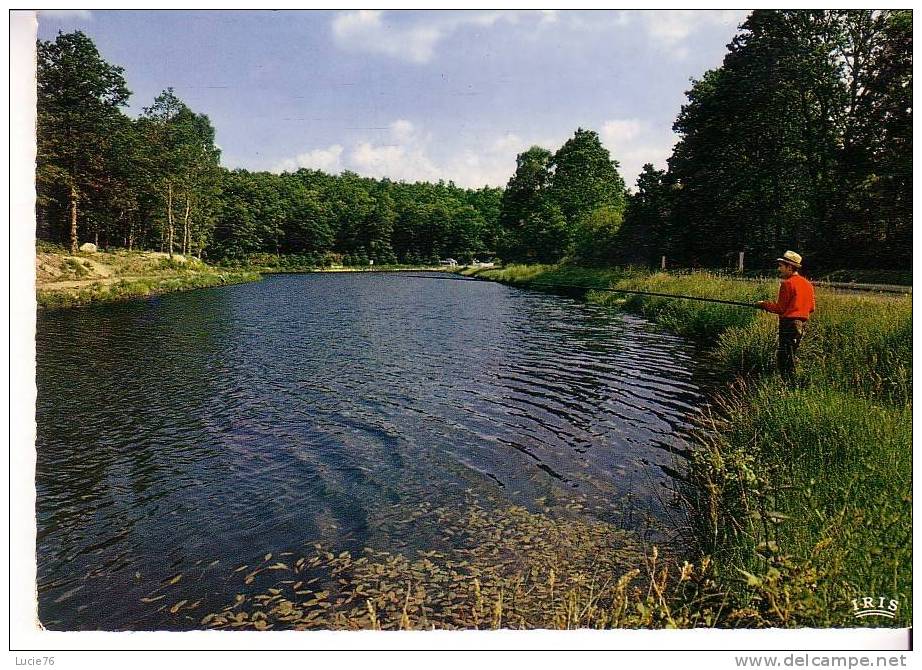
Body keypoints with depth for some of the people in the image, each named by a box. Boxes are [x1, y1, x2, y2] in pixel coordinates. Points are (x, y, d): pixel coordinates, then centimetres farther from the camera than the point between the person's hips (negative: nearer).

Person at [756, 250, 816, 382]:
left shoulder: (787, 283, -12)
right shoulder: (807, 283, 12)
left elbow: (780, 309, -12)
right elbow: (811, 308, 15)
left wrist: (764, 304, 2)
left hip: (789, 324, -9)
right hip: (803, 325, 9)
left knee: (784, 360, -4)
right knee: (792, 356, 18)